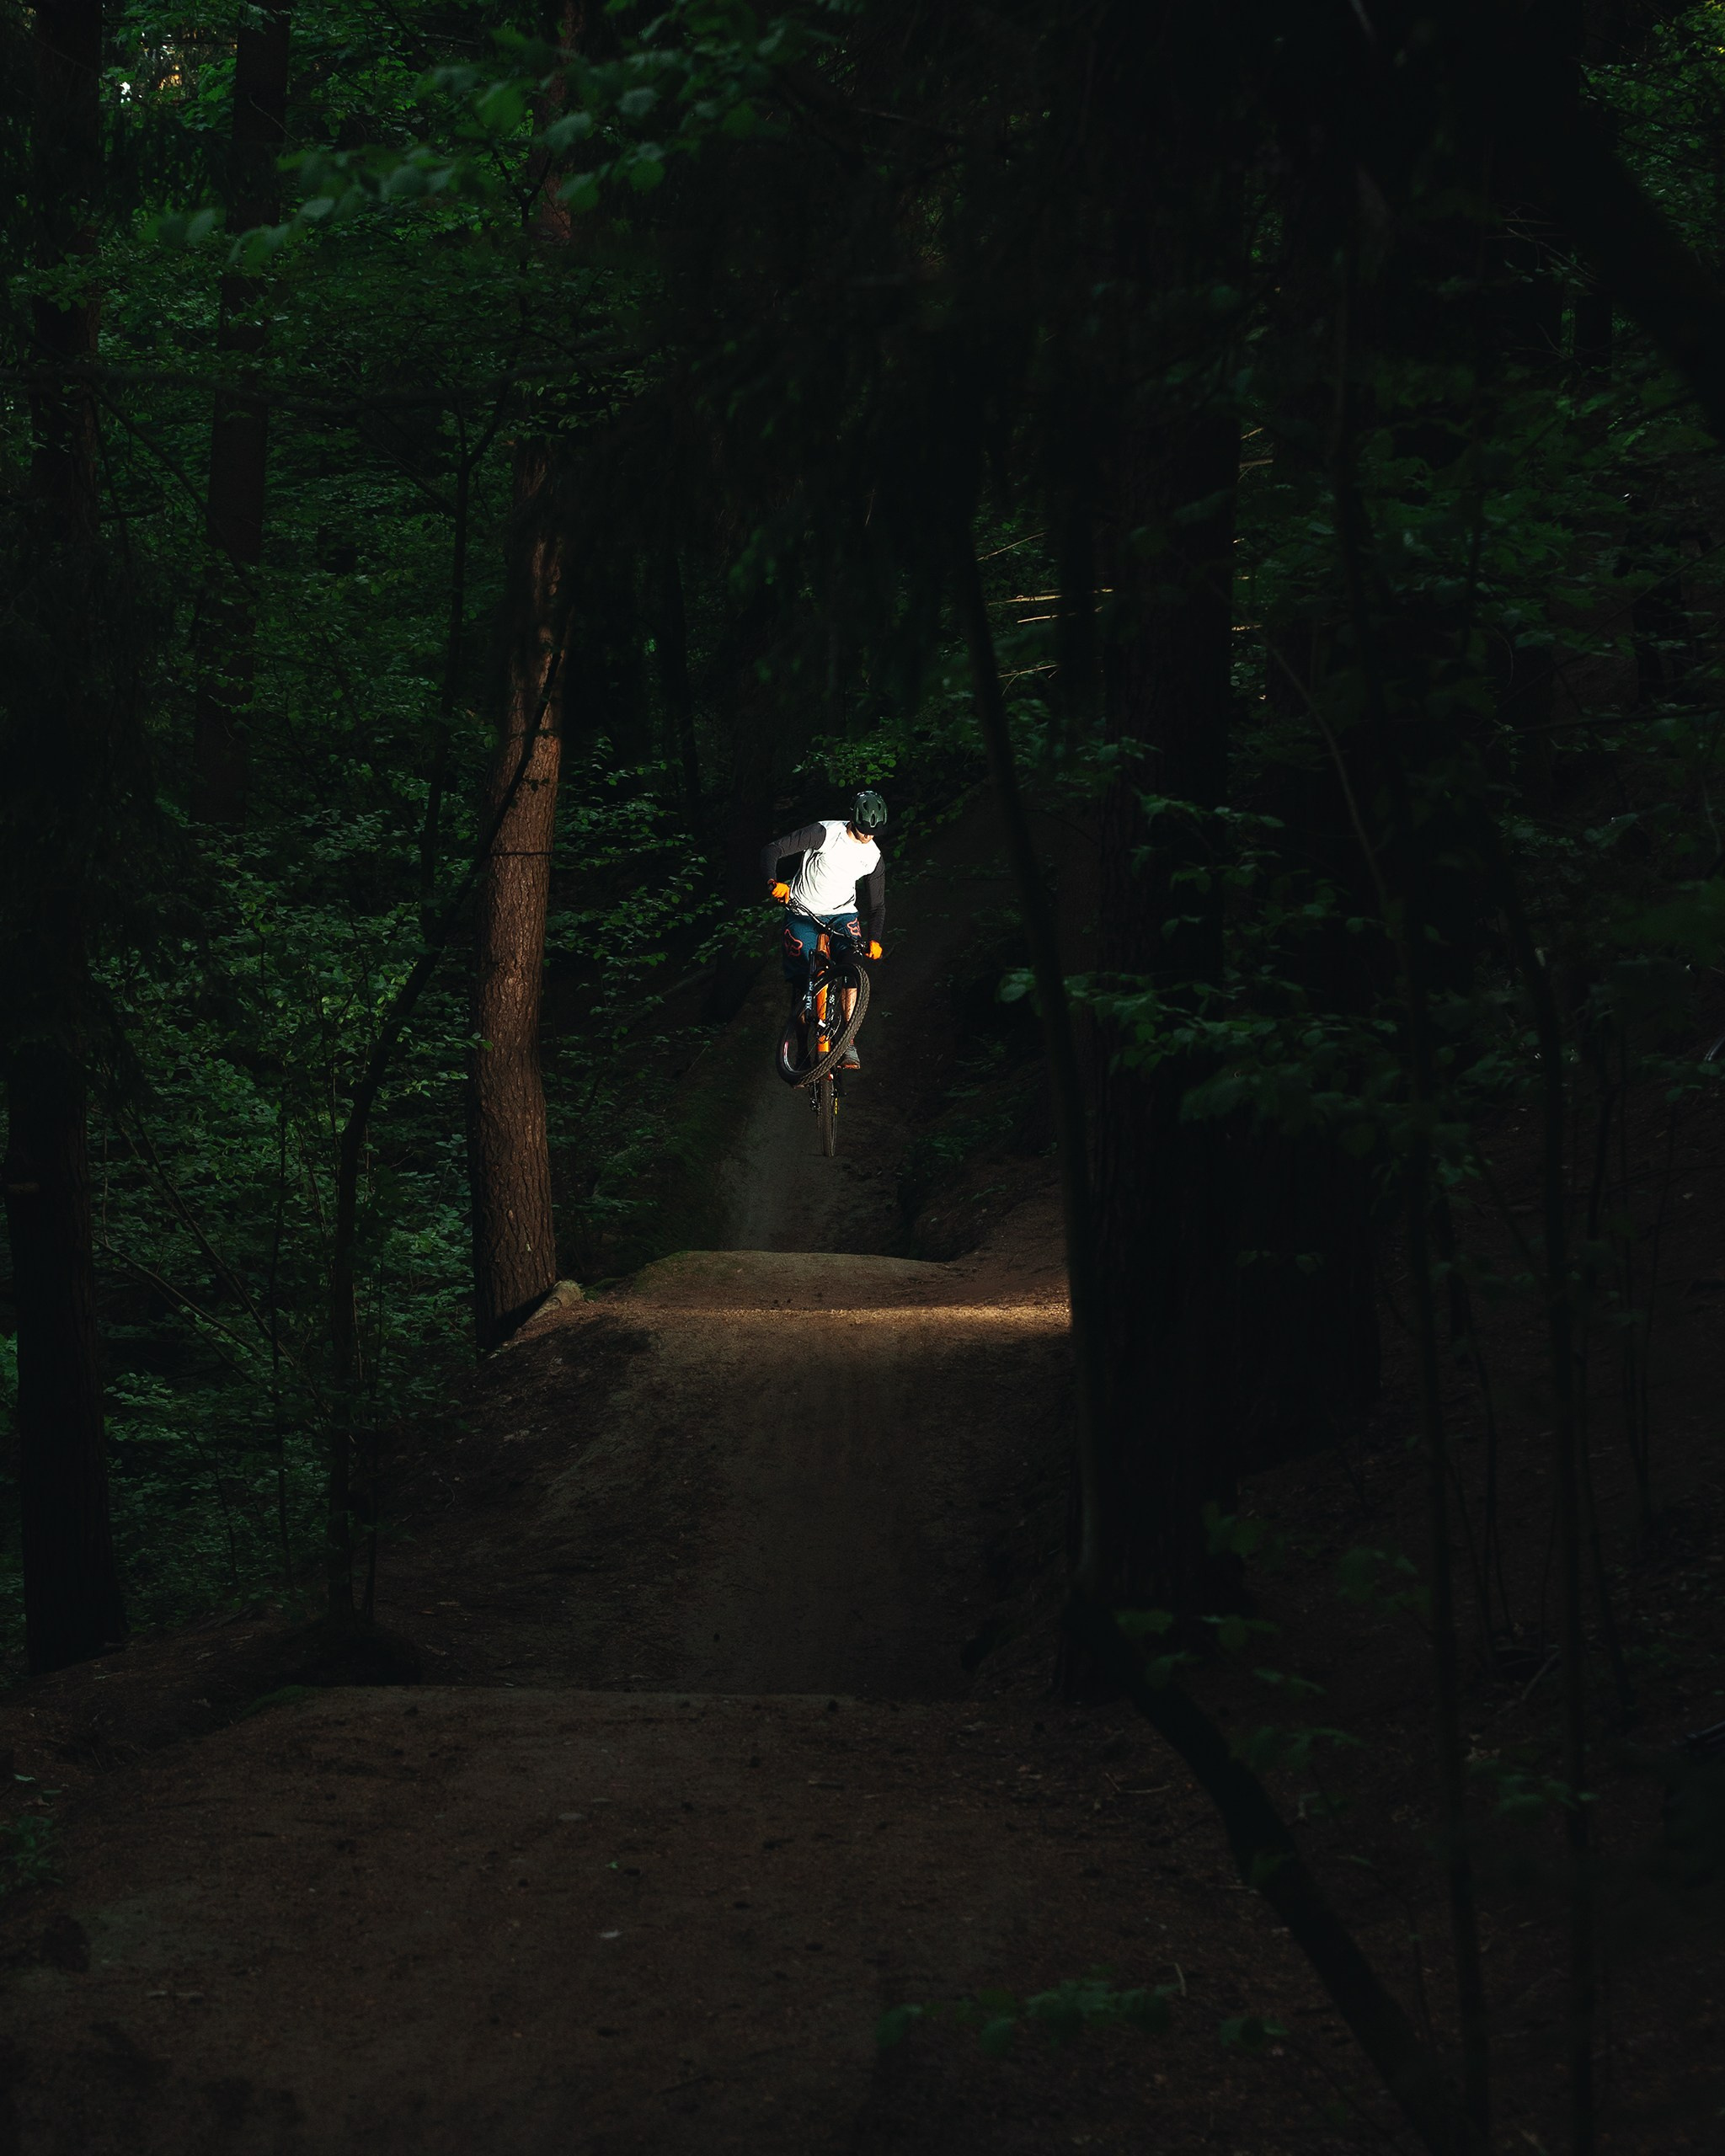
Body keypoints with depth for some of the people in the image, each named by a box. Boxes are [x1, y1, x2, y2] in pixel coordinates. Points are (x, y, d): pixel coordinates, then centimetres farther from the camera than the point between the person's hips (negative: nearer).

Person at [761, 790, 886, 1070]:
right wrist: (773, 882, -36)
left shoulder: (873, 858, -3)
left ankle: (848, 1046, -25)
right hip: (804, 915, -2)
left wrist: (874, 939, -5)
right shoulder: (825, 834, -18)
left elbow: (877, 905, 9)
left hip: (842, 914, 2)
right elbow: (772, 849, -19)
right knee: (802, 982, -5)